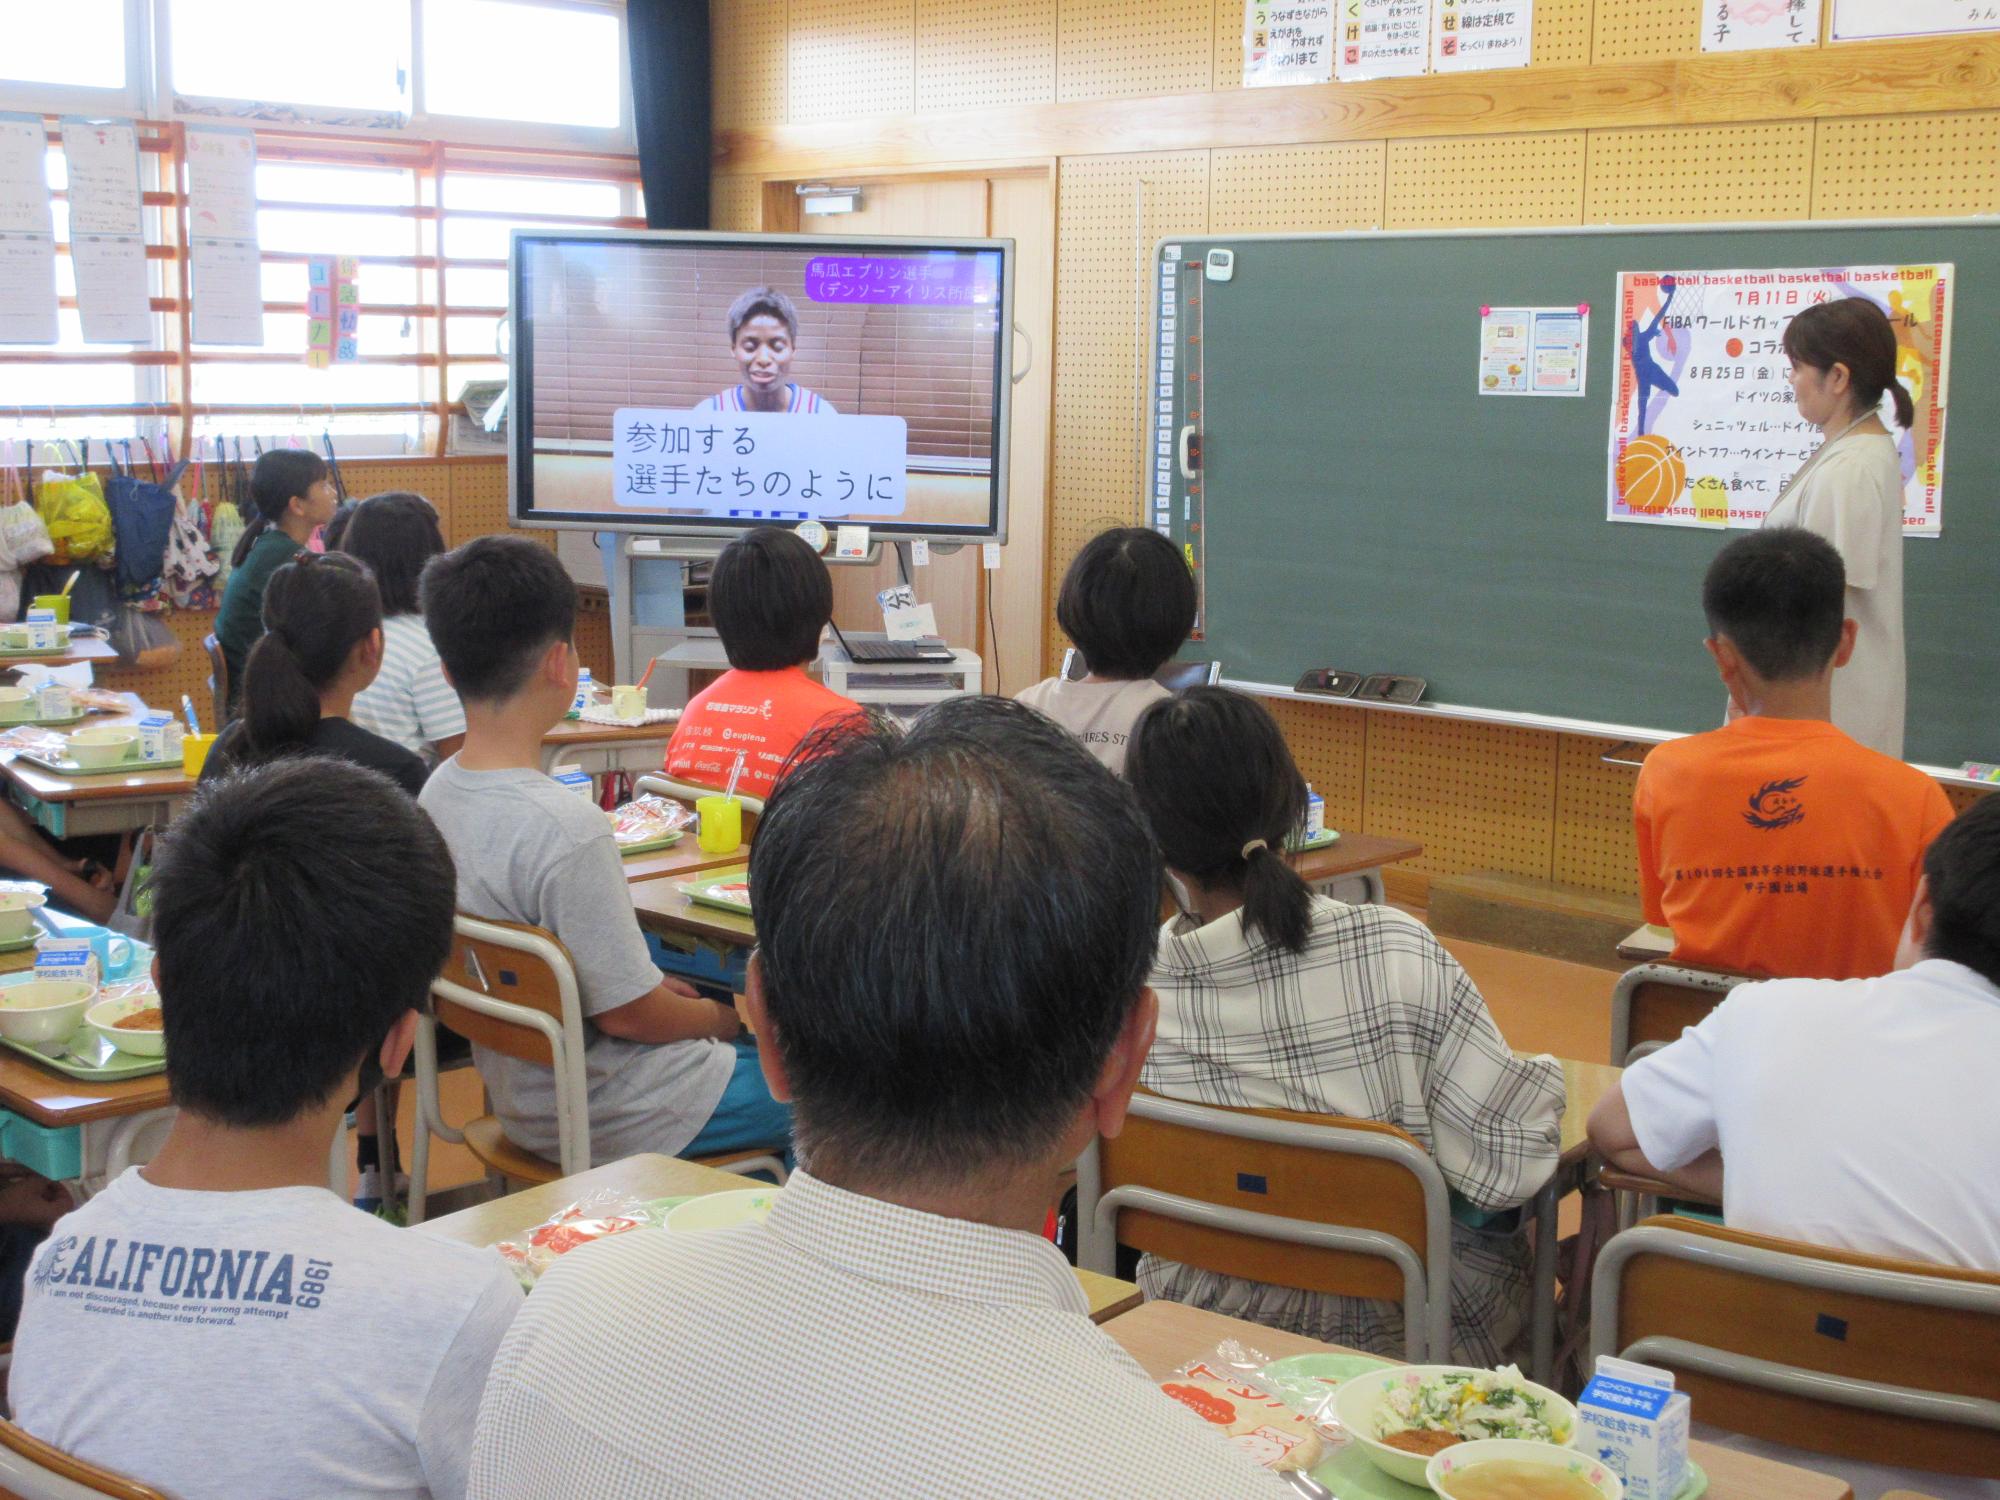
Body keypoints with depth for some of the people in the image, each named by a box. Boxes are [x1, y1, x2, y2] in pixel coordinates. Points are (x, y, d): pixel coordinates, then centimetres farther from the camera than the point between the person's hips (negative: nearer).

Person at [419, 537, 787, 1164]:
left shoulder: (439, 791, -4)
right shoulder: (566, 829, -30)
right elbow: (625, 1014, -21)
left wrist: (653, 987, 12)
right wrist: (719, 1018, -2)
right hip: (604, 1123, -8)